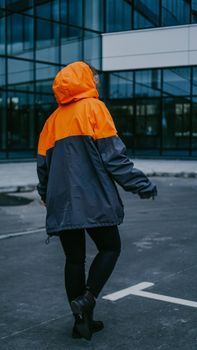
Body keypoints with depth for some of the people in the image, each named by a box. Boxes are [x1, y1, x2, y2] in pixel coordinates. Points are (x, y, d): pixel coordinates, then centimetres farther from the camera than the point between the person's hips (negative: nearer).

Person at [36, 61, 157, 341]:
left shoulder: (54, 118, 14)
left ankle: (82, 321, 16)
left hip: (62, 202, 6)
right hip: (93, 200, -5)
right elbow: (113, 155, -10)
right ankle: (86, 299, -7)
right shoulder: (94, 108, -2)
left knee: (74, 258, 11)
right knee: (110, 248, 10)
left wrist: (47, 195, 30)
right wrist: (142, 185, -6)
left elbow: (43, 163, 15)